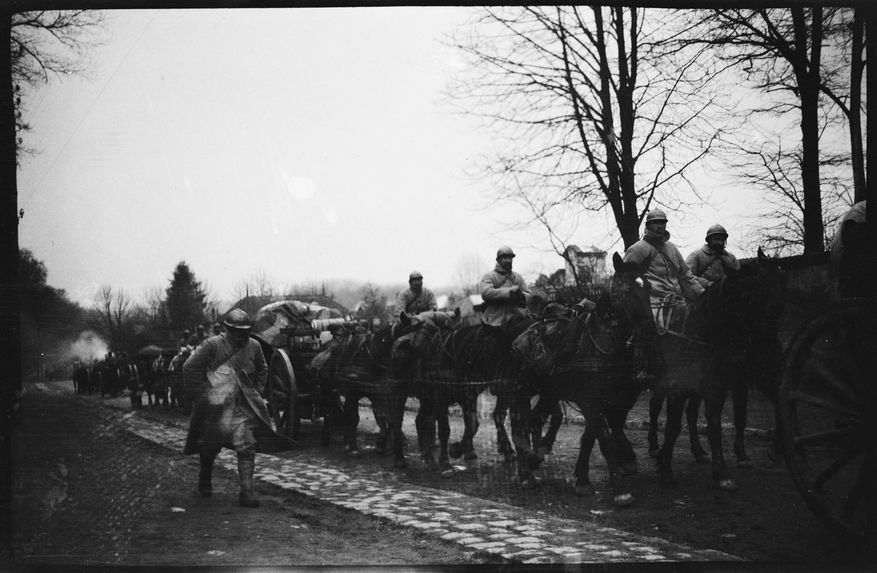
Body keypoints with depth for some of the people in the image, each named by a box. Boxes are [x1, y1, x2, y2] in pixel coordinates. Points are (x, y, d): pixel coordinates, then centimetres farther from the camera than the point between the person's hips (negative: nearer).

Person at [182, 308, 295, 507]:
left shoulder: (253, 346, 2)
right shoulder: (213, 345, -12)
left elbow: (262, 370, 21)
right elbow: (189, 368, -8)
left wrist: (256, 391, 12)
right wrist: (202, 391, -7)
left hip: (243, 407, 3)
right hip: (215, 405, -2)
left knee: (247, 446, -8)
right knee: (210, 446, 11)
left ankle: (246, 491, -6)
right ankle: (204, 481, 38)